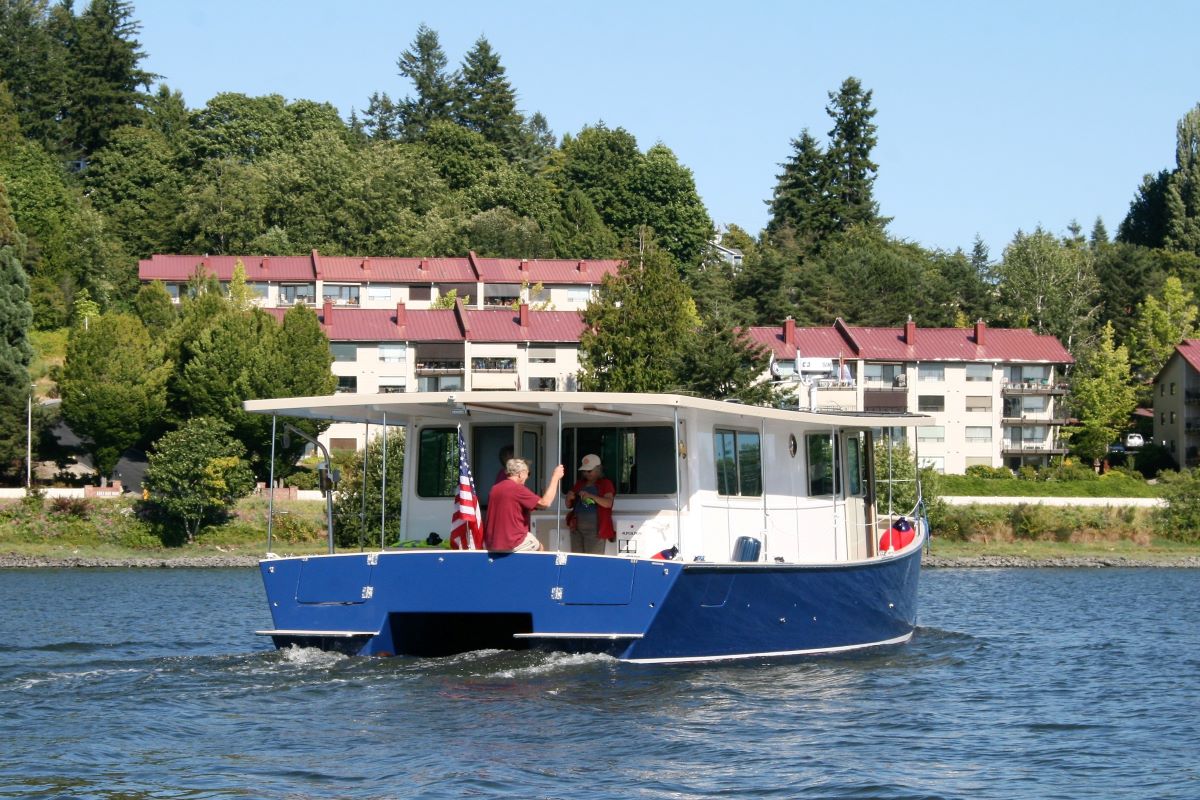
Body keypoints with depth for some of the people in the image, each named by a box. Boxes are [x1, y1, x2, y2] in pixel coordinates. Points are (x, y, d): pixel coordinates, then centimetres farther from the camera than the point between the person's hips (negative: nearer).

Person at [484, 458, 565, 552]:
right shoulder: (518, 489, -16)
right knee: (539, 547, 20)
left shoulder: (495, 489, 8)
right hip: (512, 545, -7)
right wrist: (555, 478, -8)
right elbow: (545, 503, -16)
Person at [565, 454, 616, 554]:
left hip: (594, 528, -5)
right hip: (577, 527, 5)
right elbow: (569, 506, 22)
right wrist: (568, 498, -1)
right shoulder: (579, 484, 19)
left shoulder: (605, 484, 3)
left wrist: (591, 496, -23)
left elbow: (608, 503, -13)